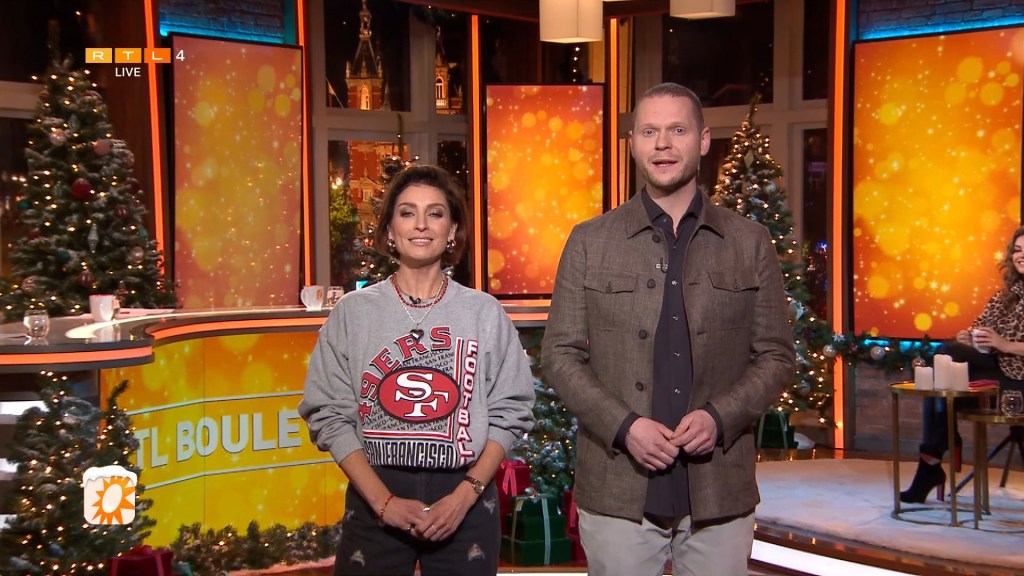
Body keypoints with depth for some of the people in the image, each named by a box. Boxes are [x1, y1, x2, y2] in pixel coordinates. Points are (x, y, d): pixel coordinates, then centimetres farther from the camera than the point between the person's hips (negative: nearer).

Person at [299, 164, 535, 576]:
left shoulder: (485, 313, 3)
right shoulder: (353, 312, 2)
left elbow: (509, 413, 1)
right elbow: (329, 415, -2)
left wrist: (465, 495, -9)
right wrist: (383, 500, -9)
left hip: (464, 499, 1)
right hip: (374, 499, 0)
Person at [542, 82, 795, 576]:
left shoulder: (750, 242, 5)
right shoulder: (590, 242, 4)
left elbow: (776, 356, 6)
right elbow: (559, 354, 2)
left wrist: (720, 417, -11)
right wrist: (623, 425, -12)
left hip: (720, 494, 1)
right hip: (618, 491, 0)